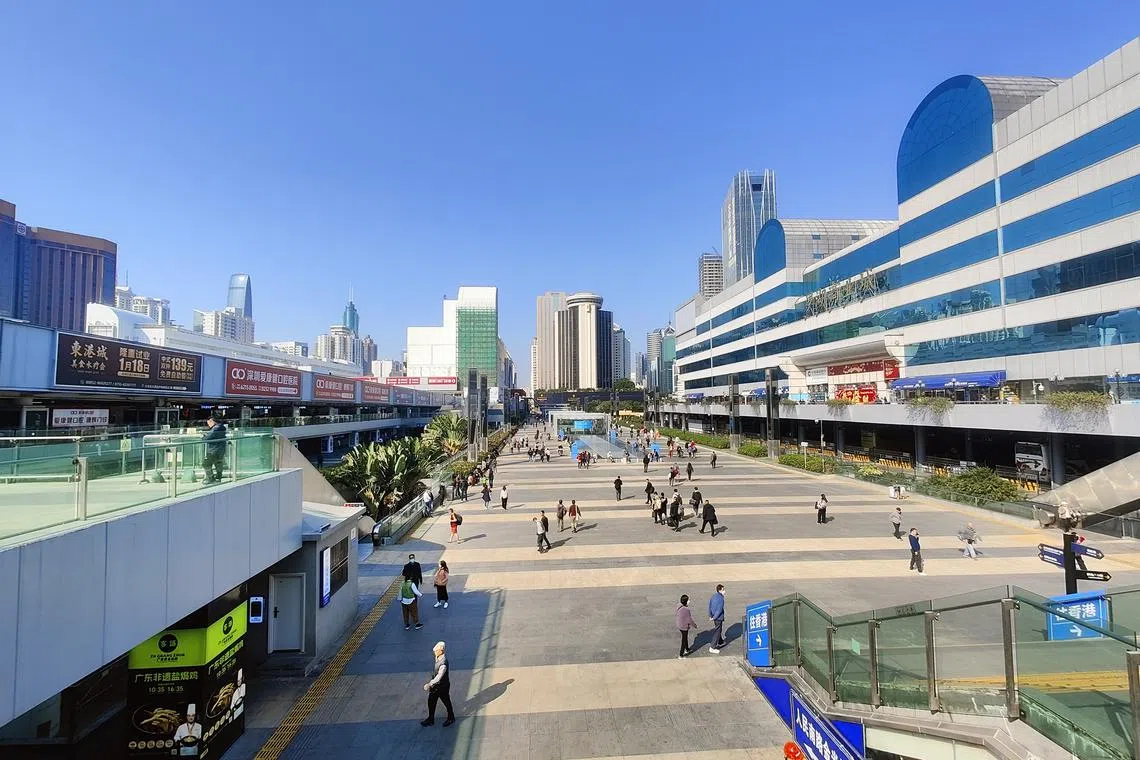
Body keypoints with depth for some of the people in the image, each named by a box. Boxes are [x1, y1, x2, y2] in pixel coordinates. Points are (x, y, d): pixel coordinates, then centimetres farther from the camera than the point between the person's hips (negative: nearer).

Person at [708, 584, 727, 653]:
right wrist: (714, 618, -17)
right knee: (717, 632, 0)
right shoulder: (721, 598, -22)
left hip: (714, 617, 8)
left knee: (719, 630, 26)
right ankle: (712, 647, 4)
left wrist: (710, 616, 15)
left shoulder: (713, 596, 4)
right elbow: (719, 610, -25)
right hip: (718, 618, -8)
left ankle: (720, 642, 44)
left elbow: (710, 606, 10)